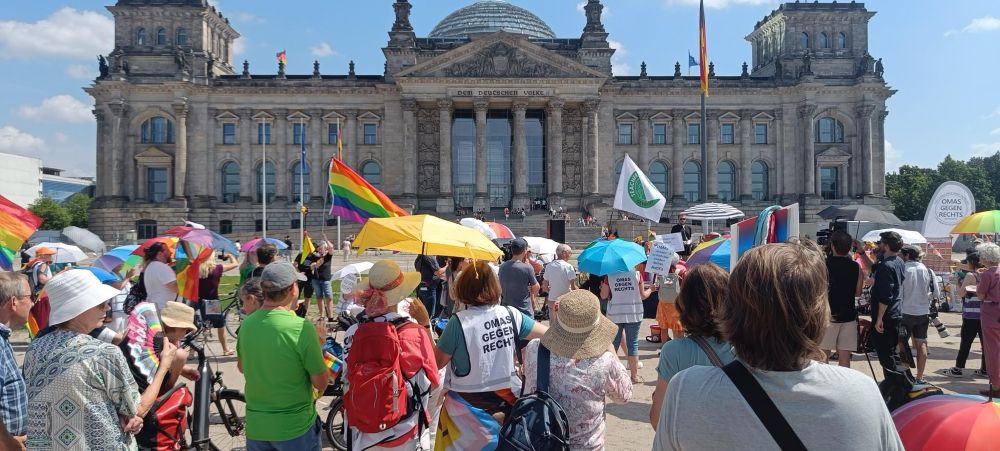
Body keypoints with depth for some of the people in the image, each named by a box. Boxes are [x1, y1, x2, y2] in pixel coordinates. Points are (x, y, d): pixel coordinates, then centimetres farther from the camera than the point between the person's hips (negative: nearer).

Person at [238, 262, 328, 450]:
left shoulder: (247, 324, -5)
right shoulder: (302, 327, -22)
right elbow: (320, 384, -14)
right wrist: (319, 344, 0)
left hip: (255, 428, 5)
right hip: (295, 428, -4)